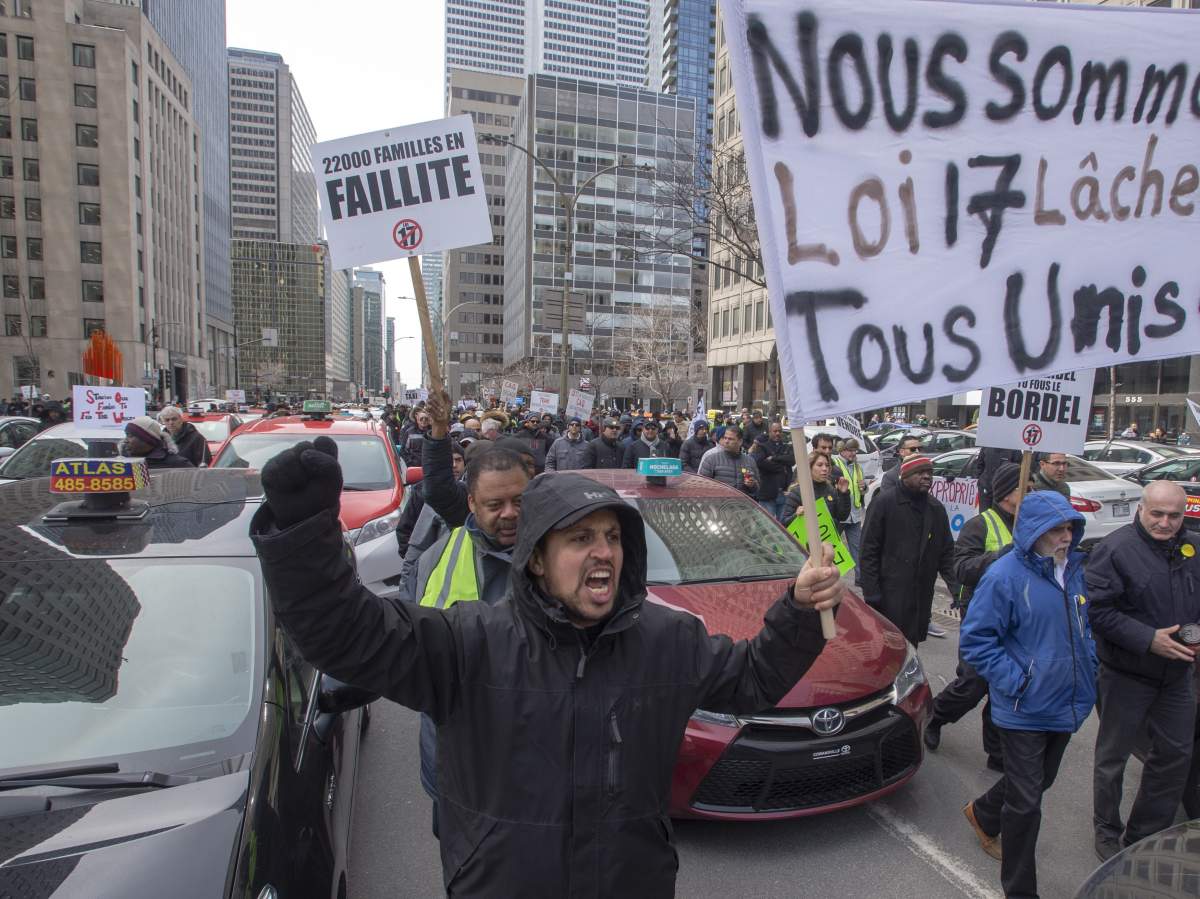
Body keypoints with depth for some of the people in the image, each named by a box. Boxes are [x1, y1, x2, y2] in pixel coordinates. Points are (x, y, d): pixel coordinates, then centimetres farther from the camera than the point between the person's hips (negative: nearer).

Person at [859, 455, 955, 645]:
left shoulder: (936, 508, 10)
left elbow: (946, 552, 15)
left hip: (922, 598, 5)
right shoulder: (884, 503, -6)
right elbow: (869, 550, -8)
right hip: (890, 596, -5)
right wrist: (871, 593, -12)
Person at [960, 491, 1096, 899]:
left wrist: (1088, 665, 7)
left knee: (1040, 780, 25)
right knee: (1026, 802, 3)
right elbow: (976, 639, -19)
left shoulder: (1073, 568, 2)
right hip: (1025, 710, -8)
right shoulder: (1005, 575, -21)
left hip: (1066, 704, 8)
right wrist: (1014, 682, -21)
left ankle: (983, 815, 51)